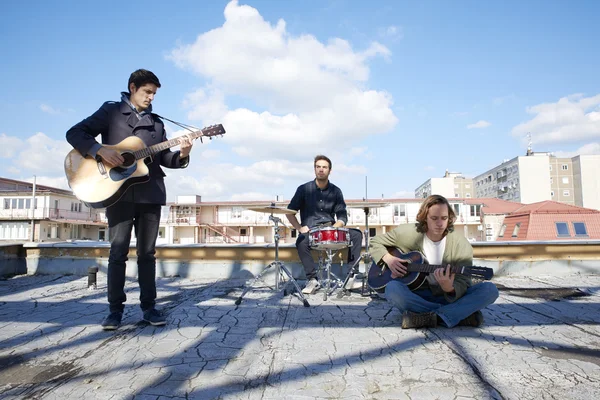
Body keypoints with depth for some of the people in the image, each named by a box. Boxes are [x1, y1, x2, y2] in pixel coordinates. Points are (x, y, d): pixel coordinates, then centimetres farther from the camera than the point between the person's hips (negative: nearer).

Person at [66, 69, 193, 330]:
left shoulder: (156, 122, 17)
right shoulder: (111, 110, 7)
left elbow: (163, 158, 12)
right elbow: (74, 133, 0)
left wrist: (182, 155, -8)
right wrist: (100, 150, -16)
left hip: (150, 192, 3)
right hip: (118, 191, -3)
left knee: (147, 252, 6)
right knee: (118, 251, -1)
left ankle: (148, 306, 13)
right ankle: (115, 309, 10)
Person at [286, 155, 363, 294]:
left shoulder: (336, 191, 5)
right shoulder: (304, 189, -2)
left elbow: (342, 217, 3)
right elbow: (290, 212, 2)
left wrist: (333, 229, -17)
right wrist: (299, 228, -13)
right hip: (310, 231, -3)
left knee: (356, 234, -18)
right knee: (301, 242, -36)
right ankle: (312, 279, -25)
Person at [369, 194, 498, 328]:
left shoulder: (461, 245, -8)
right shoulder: (407, 233, -4)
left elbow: (463, 283, -11)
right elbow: (375, 242, 7)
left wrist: (449, 288, -35)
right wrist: (388, 259, -13)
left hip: (450, 297, 0)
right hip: (416, 297, 0)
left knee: (490, 290, -23)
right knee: (392, 288, -33)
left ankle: (424, 318, -32)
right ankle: (462, 314, -27)